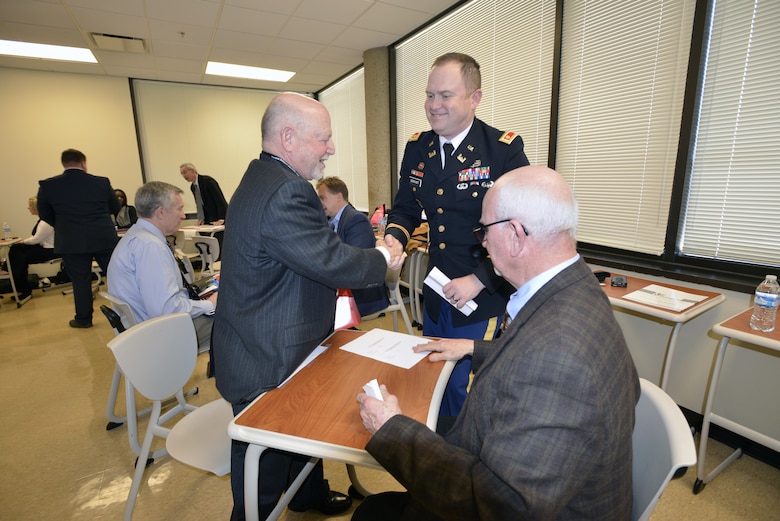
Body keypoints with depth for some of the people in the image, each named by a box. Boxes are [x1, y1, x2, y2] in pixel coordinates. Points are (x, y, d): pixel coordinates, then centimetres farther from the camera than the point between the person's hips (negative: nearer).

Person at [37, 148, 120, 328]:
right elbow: (115, 208, 7)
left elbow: (44, 214, 8)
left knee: (80, 281, 9)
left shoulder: (48, 185, -3)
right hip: (105, 239, 0)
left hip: (71, 243, 0)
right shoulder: (102, 182, -4)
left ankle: (83, 318, 19)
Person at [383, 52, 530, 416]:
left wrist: (478, 279, -19)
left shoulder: (505, 149, -13)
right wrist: (394, 239, -10)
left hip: (482, 301, -5)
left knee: (464, 391, 6)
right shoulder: (416, 148, 3)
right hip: (434, 297, 6)